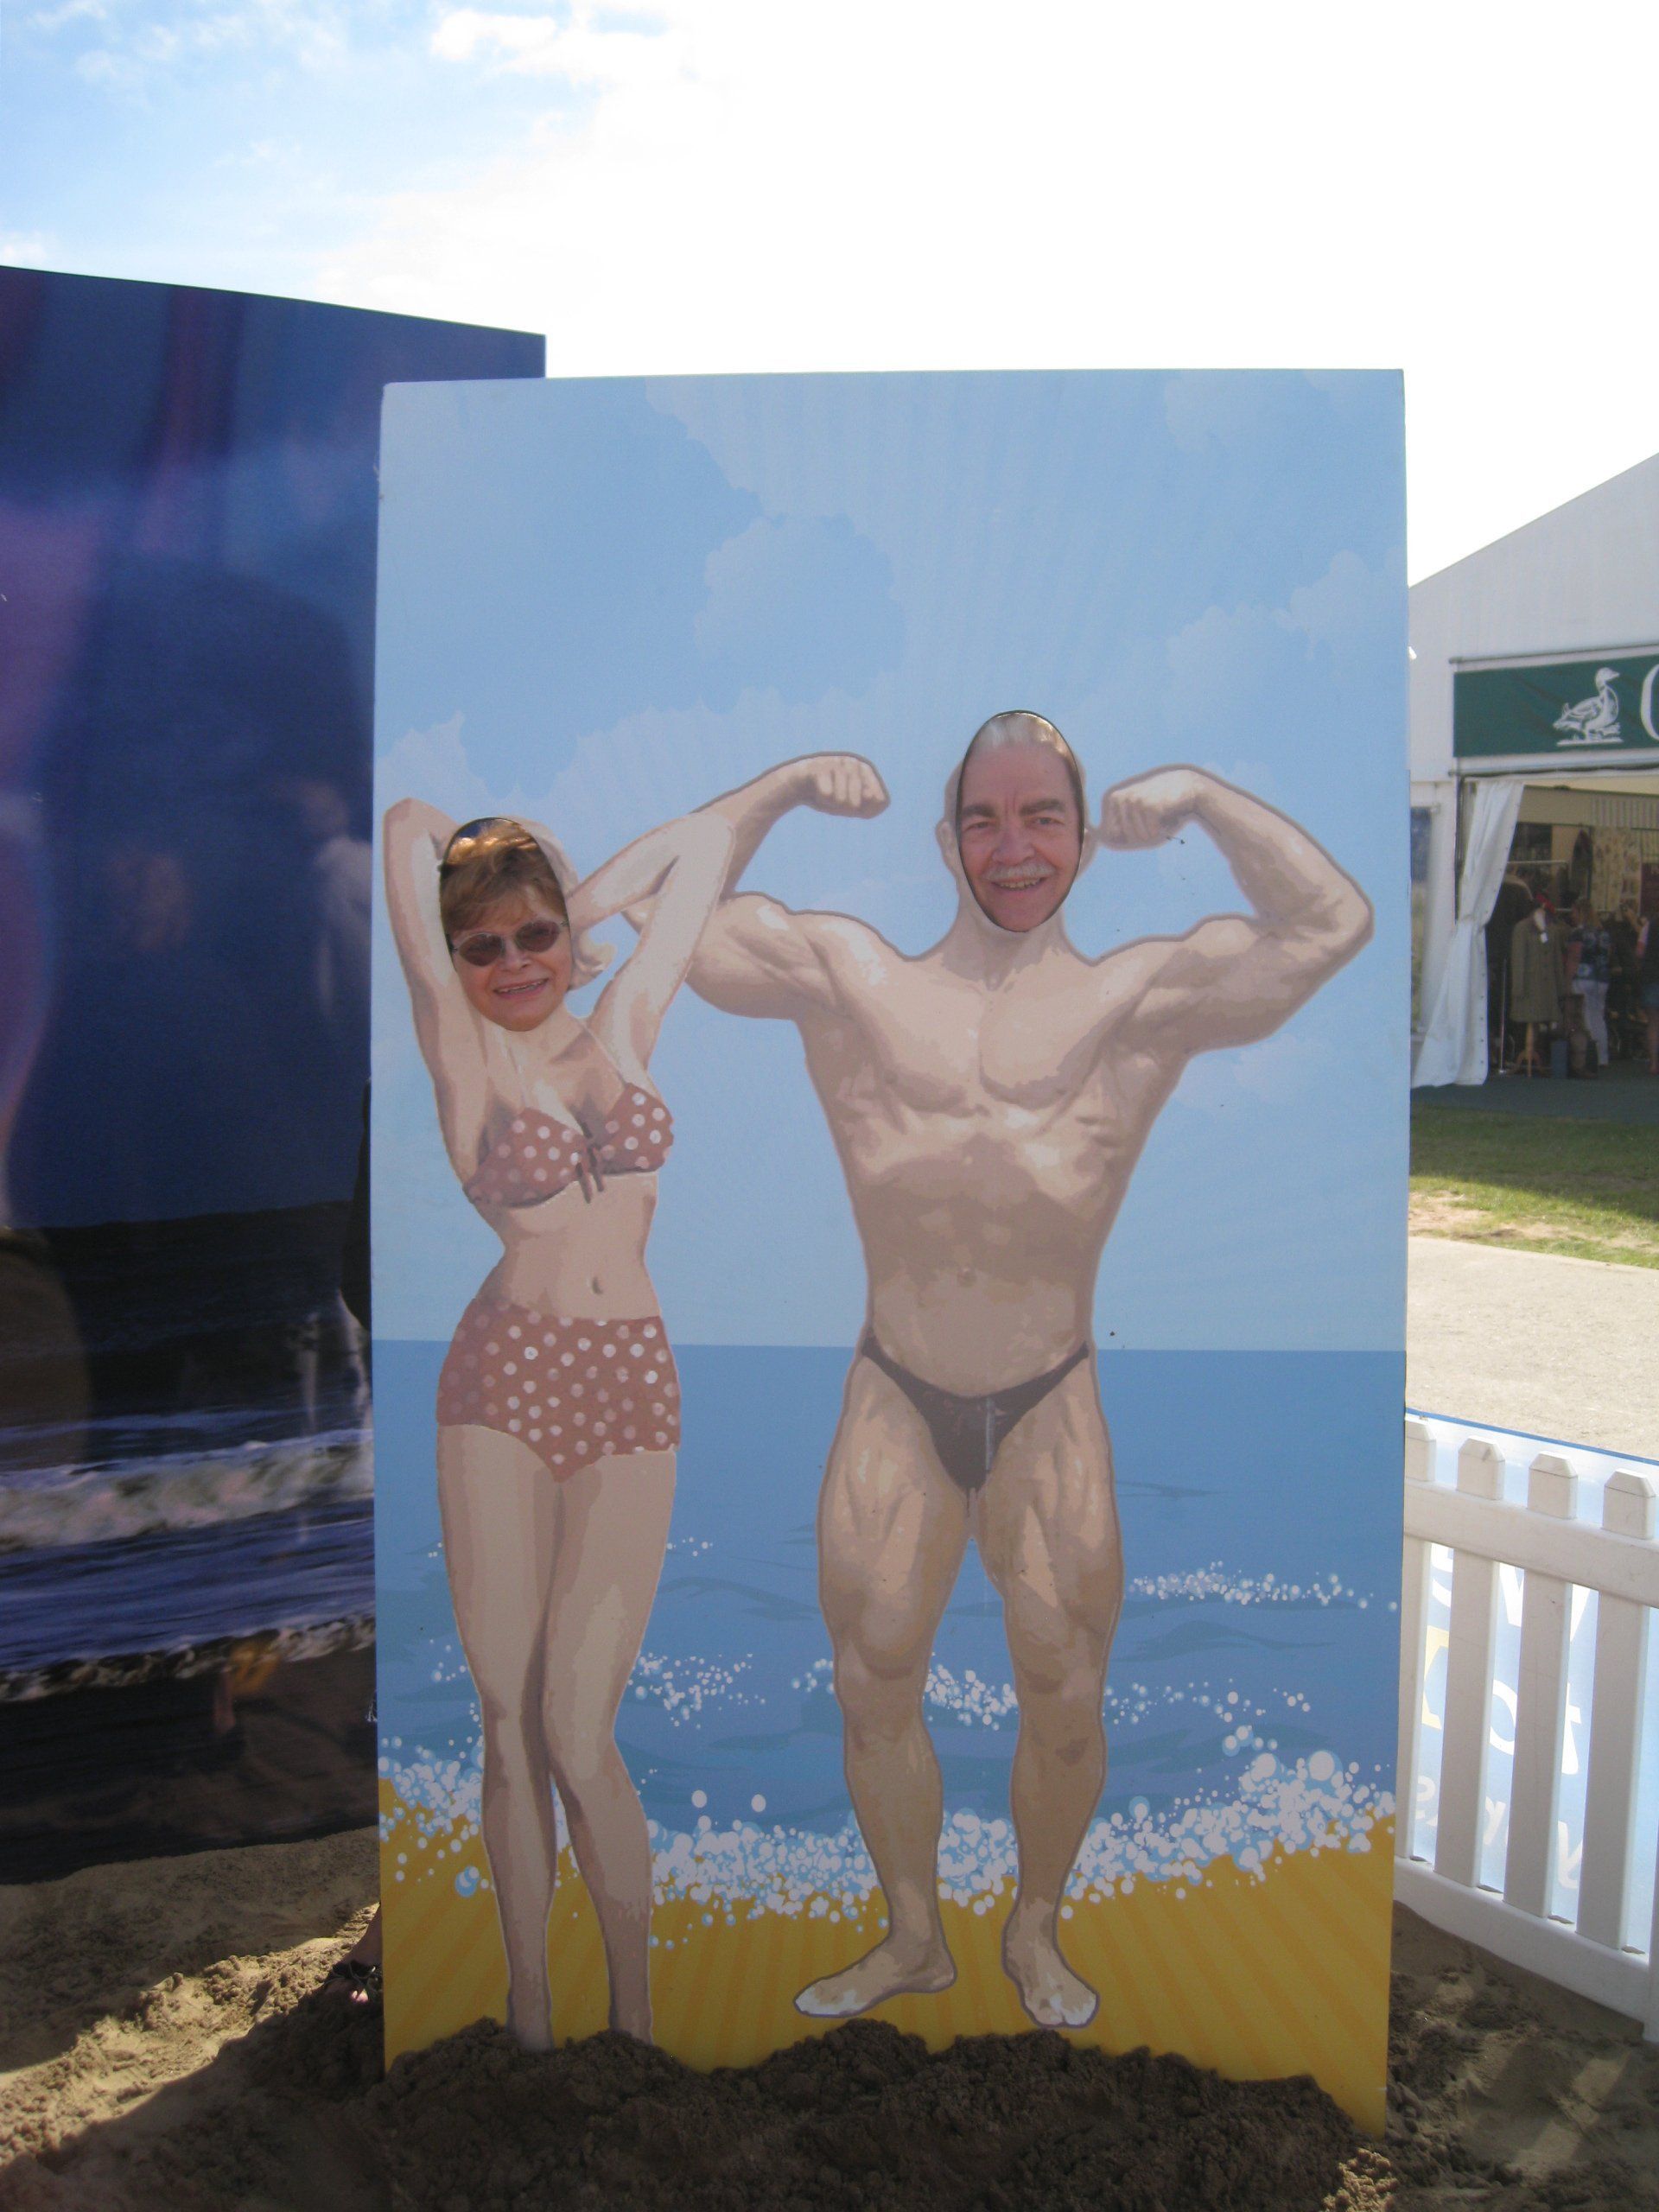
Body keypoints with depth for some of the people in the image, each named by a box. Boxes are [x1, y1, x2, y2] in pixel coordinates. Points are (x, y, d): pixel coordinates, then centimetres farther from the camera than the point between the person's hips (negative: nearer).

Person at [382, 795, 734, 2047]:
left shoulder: (625, 1029, 11)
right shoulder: (464, 1052, 2)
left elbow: (706, 842, 18)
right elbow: (411, 826, -2)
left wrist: (576, 907, 17)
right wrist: (429, 835, 18)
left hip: (633, 1392, 1)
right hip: (506, 1383, -1)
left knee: (580, 1733, -1)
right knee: (510, 1725, 5)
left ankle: (636, 2008, 16)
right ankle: (531, 2013, 20)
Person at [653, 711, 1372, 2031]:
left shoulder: (1141, 999, -2)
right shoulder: (851, 980, 1)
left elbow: (1334, 927, -8)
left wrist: (1200, 800, -7)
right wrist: (787, 786, -2)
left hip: (1053, 1410, 0)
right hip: (894, 1403, 1)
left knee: (1065, 1698, 12)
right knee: (873, 1688, 11)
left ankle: (1036, 1929, 42)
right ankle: (912, 1940, 38)